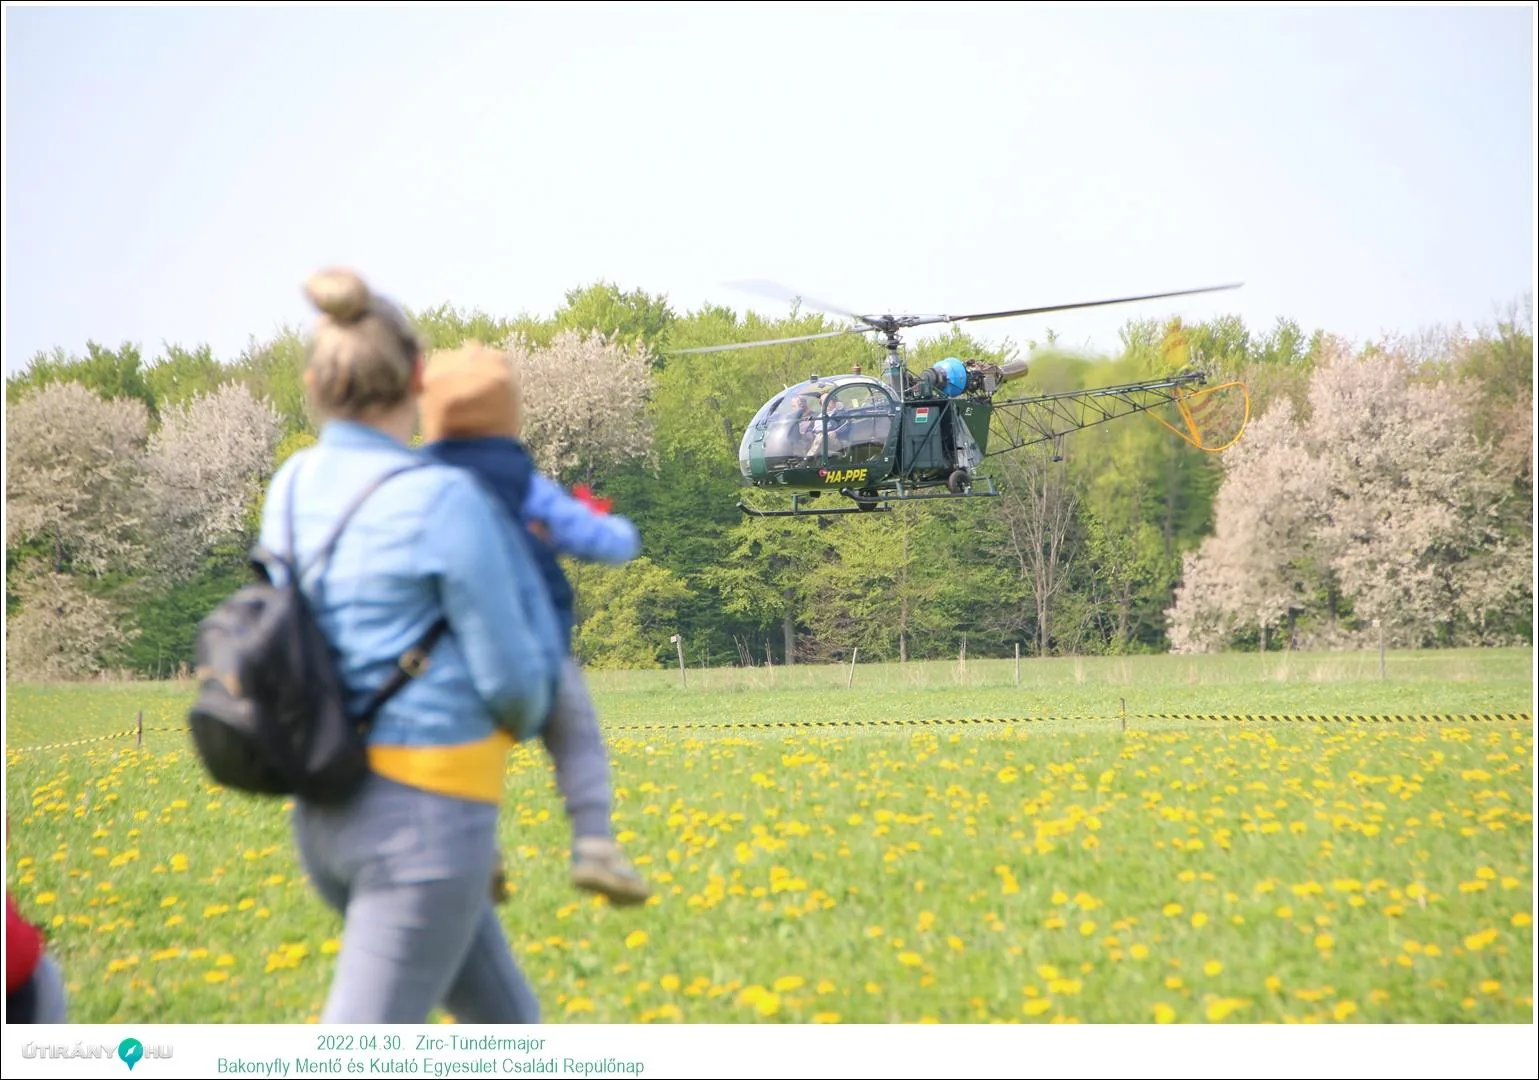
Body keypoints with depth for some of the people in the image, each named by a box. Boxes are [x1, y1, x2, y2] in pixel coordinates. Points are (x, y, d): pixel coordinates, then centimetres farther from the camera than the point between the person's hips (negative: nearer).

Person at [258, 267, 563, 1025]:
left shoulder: (293, 487, 4)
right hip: (428, 815, -8)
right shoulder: (443, 499, -17)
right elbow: (510, 673, -12)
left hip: (333, 812, 8)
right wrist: (523, 719, 12)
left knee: (502, 1021, 22)